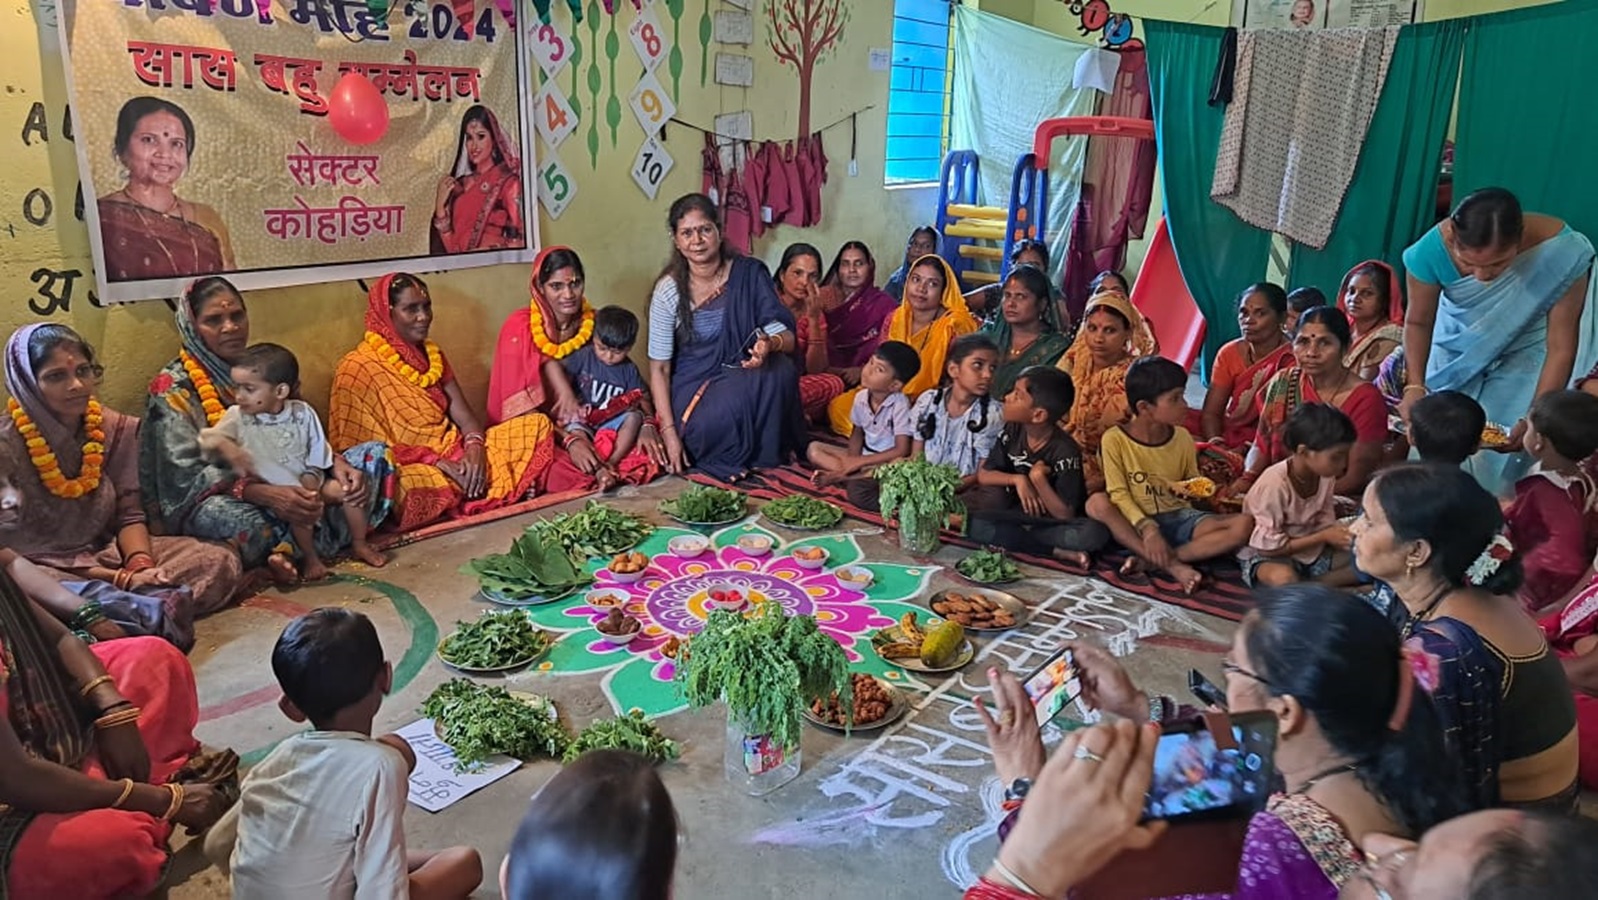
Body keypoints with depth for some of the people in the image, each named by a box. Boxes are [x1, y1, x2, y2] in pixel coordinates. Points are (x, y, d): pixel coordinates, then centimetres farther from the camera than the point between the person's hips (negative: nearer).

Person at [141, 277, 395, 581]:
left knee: (375, 455, -4)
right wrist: (268, 495, -34)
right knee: (239, 518, -42)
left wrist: (337, 463, -17)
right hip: (212, 498, -6)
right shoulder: (173, 388, -8)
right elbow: (187, 474, -19)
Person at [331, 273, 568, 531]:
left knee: (537, 424, -4)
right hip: (406, 468, -7)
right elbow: (366, 449, -14)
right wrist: (436, 463, -21)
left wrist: (475, 448, -16)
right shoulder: (357, 369, -8)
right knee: (430, 483, -44)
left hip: (452, 452, 7)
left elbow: (463, 413, 7)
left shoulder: (433, 355, 14)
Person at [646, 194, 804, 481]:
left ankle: (765, 456, -7)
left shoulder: (750, 274, -5)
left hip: (748, 381, 2)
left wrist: (771, 343, -35)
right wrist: (669, 432, -15)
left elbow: (788, 337, -9)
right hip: (695, 387, -2)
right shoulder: (669, 290, -8)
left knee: (780, 369, -29)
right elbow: (659, 368, -6)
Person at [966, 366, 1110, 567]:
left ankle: (1017, 539, -22)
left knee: (1095, 534, -35)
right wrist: (1017, 479, -20)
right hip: (1017, 516, 5)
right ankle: (1058, 553, -21)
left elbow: (1065, 514, -21)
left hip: (1051, 524, -4)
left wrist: (1038, 478, -33)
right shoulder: (1013, 430, -6)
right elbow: (984, 475, -2)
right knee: (977, 526, -28)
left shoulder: (1064, 451, -21)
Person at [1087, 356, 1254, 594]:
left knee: (1244, 525, -21)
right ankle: (1172, 565, -35)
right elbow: (1119, 494, -15)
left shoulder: (1182, 438, 2)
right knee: (1097, 503, -34)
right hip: (1138, 522, -3)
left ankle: (1149, 559, -27)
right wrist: (1148, 529, -29)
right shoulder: (1115, 439, -11)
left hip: (1179, 518, 4)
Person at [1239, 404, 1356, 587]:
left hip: (1312, 550, 8)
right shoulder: (1275, 484, -27)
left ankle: (1305, 586, -17)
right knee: (1283, 577, -41)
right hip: (1267, 556, -8)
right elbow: (1270, 547, -22)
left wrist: (1336, 532, -20)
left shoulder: (1325, 475, -6)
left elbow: (1324, 519, 4)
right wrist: (1323, 537, -20)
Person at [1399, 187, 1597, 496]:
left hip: (1523, 355, -1)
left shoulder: (1560, 252, -34)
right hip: (1456, 350, 1)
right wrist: (1415, 385, -26)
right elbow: (1418, 322, -15)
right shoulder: (1433, 250, -33)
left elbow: (1560, 346, -26)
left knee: (1502, 460, -7)